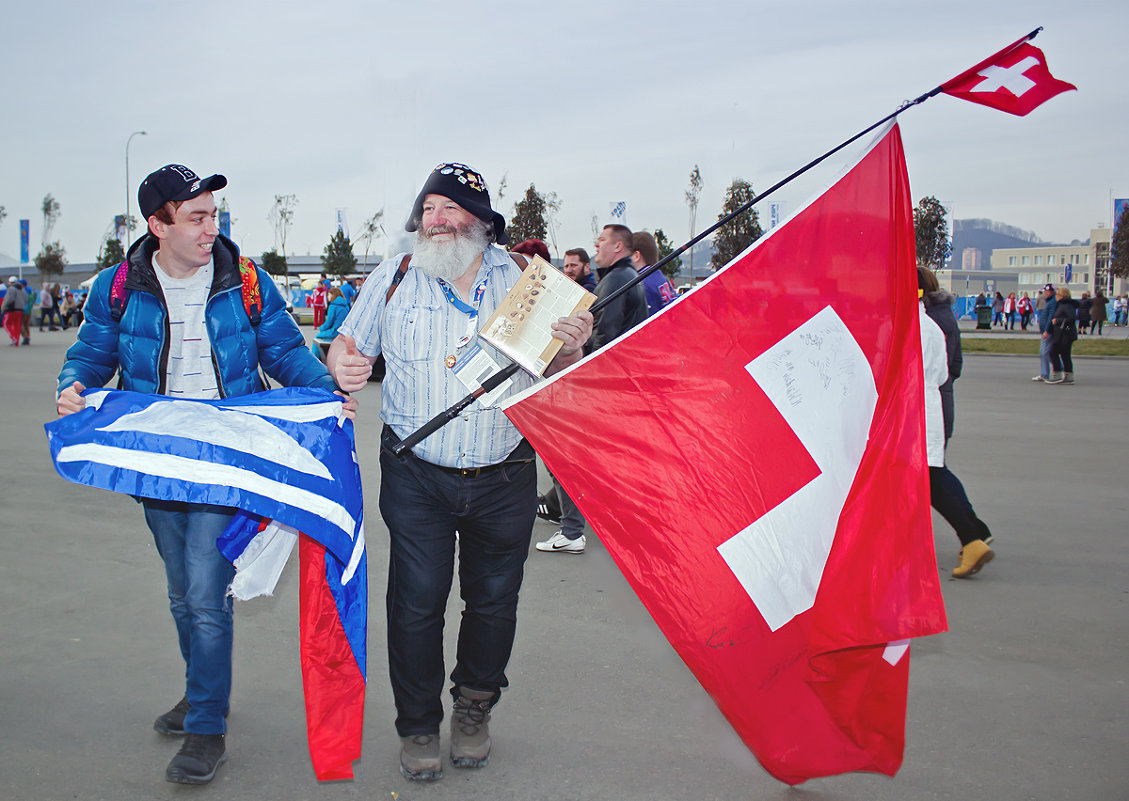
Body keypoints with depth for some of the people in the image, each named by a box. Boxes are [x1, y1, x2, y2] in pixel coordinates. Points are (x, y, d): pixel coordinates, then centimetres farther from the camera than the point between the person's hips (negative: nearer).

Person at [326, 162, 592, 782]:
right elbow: (349, 345, 8)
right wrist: (342, 367, -16)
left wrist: (570, 349, -17)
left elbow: (551, 370, 6)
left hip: (504, 478, 1)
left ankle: (474, 709, 36)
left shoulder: (526, 277, 1)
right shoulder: (394, 278, 1)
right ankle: (418, 726, 23)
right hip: (416, 477, 0)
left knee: (493, 598, 12)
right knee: (416, 602, 2)